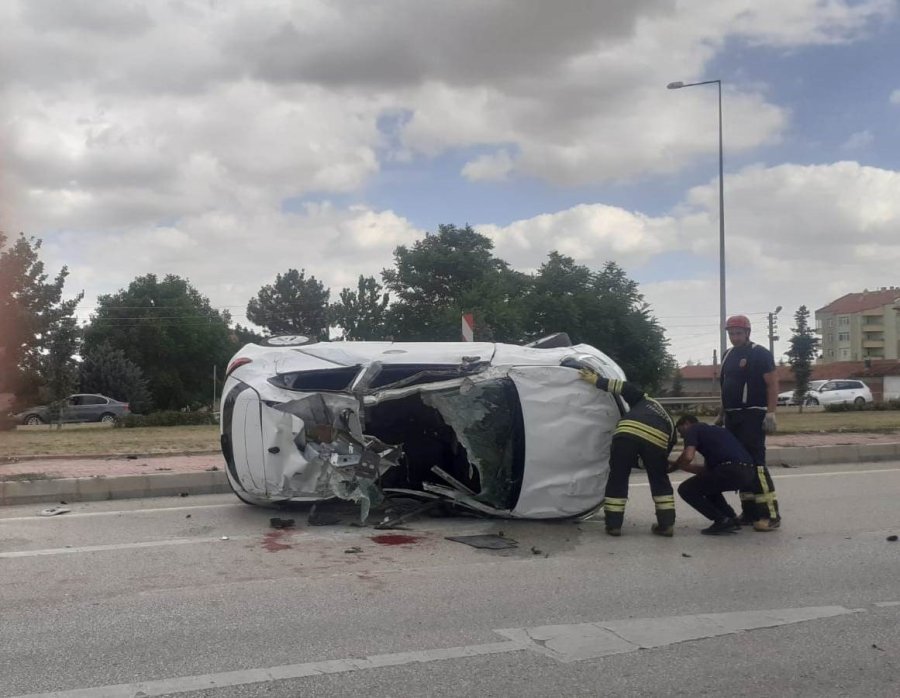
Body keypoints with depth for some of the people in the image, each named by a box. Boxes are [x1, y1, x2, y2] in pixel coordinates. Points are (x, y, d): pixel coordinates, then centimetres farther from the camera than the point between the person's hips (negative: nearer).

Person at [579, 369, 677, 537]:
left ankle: (613, 524, 15)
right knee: (659, 481, 25)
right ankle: (667, 524, 22)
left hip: (627, 432, -1)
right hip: (657, 438, 1)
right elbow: (663, 454, 34)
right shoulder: (669, 424, 38)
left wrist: (596, 380, 27)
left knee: (617, 478, 13)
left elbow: (625, 388, 24)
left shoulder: (644, 401, 38)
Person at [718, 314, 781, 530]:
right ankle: (749, 512, 14)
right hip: (732, 417, 8)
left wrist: (770, 414, -18)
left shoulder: (760, 354, -6)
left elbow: (772, 384, -10)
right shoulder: (728, 355, 17)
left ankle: (771, 514, -12)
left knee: (755, 463, -14)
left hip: (753, 415, -8)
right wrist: (721, 414, 20)